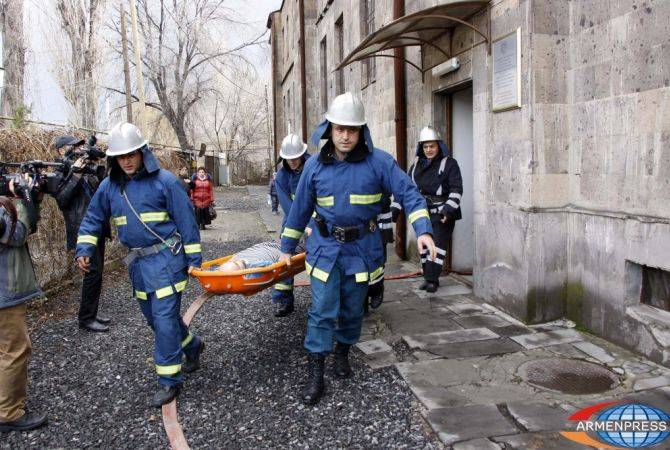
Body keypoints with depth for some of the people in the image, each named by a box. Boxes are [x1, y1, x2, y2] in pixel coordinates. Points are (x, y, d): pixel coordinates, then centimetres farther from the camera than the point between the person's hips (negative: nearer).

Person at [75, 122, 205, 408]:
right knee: (154, 316, 15)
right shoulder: (109, 186, 6)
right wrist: (83, 250, 0)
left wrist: (194, 258, -8)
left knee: (164, 317, -7)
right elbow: (93, 220, 15)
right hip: (138, 263, 6)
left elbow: (186, 220, -8)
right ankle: (192, 346, 39)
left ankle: (169, 380, 6)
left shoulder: (163, 180, -10)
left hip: (166, 258, -6)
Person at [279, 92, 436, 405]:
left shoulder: (379, 162, -8)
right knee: (322, 312, -3)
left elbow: (409, 194, -10)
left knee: (352, 310, 14)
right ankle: (315, 374, 9)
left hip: (361, 248, 0)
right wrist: (287, 246, 12)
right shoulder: (315, 166, -2)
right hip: (326, 247, 0)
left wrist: (423, 229, -25)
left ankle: (343, 353, 39)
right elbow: (300, 208, 6)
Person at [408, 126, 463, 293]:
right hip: (422, 212, 6)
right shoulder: (416, 165, 13)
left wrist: (448, 209, -20)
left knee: (438, 245, -8)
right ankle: (427, 277, 20)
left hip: (442, 214, -6)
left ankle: (433, 279, -4)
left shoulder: (449, 164, -3)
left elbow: (456, 189, -10)